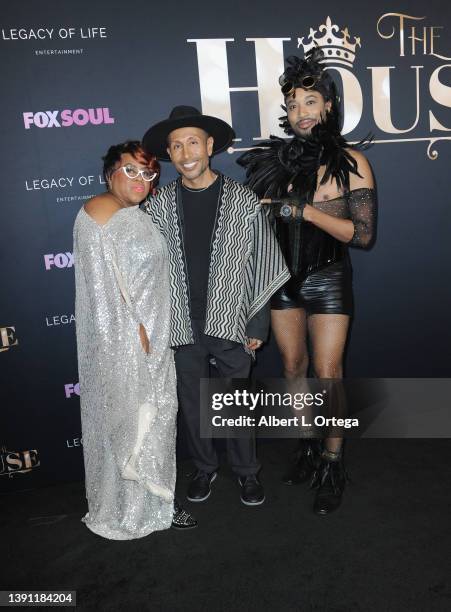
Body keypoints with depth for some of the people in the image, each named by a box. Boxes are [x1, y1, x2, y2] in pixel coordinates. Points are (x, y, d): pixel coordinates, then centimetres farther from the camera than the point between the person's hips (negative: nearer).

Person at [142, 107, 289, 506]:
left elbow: (262, 266, -2)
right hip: (183, 325, 2)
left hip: (230, 323, -1)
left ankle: (246, 470, 33)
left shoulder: (243, 200, -4)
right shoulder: (160, 205, 0)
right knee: (192, 403, 15)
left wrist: (257, 326, -4)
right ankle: (204, 467, 37)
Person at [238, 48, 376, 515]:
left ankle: (332, 466, 17)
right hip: (283, 275, 4)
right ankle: (308, 450, 31)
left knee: (327, 374, -3)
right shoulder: (278, 158, 2)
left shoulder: (350, 161, -7)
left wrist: (307, 211, -21)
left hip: (328, 277, -4)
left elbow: (363, 234, -13)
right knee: (293, 367, 12)